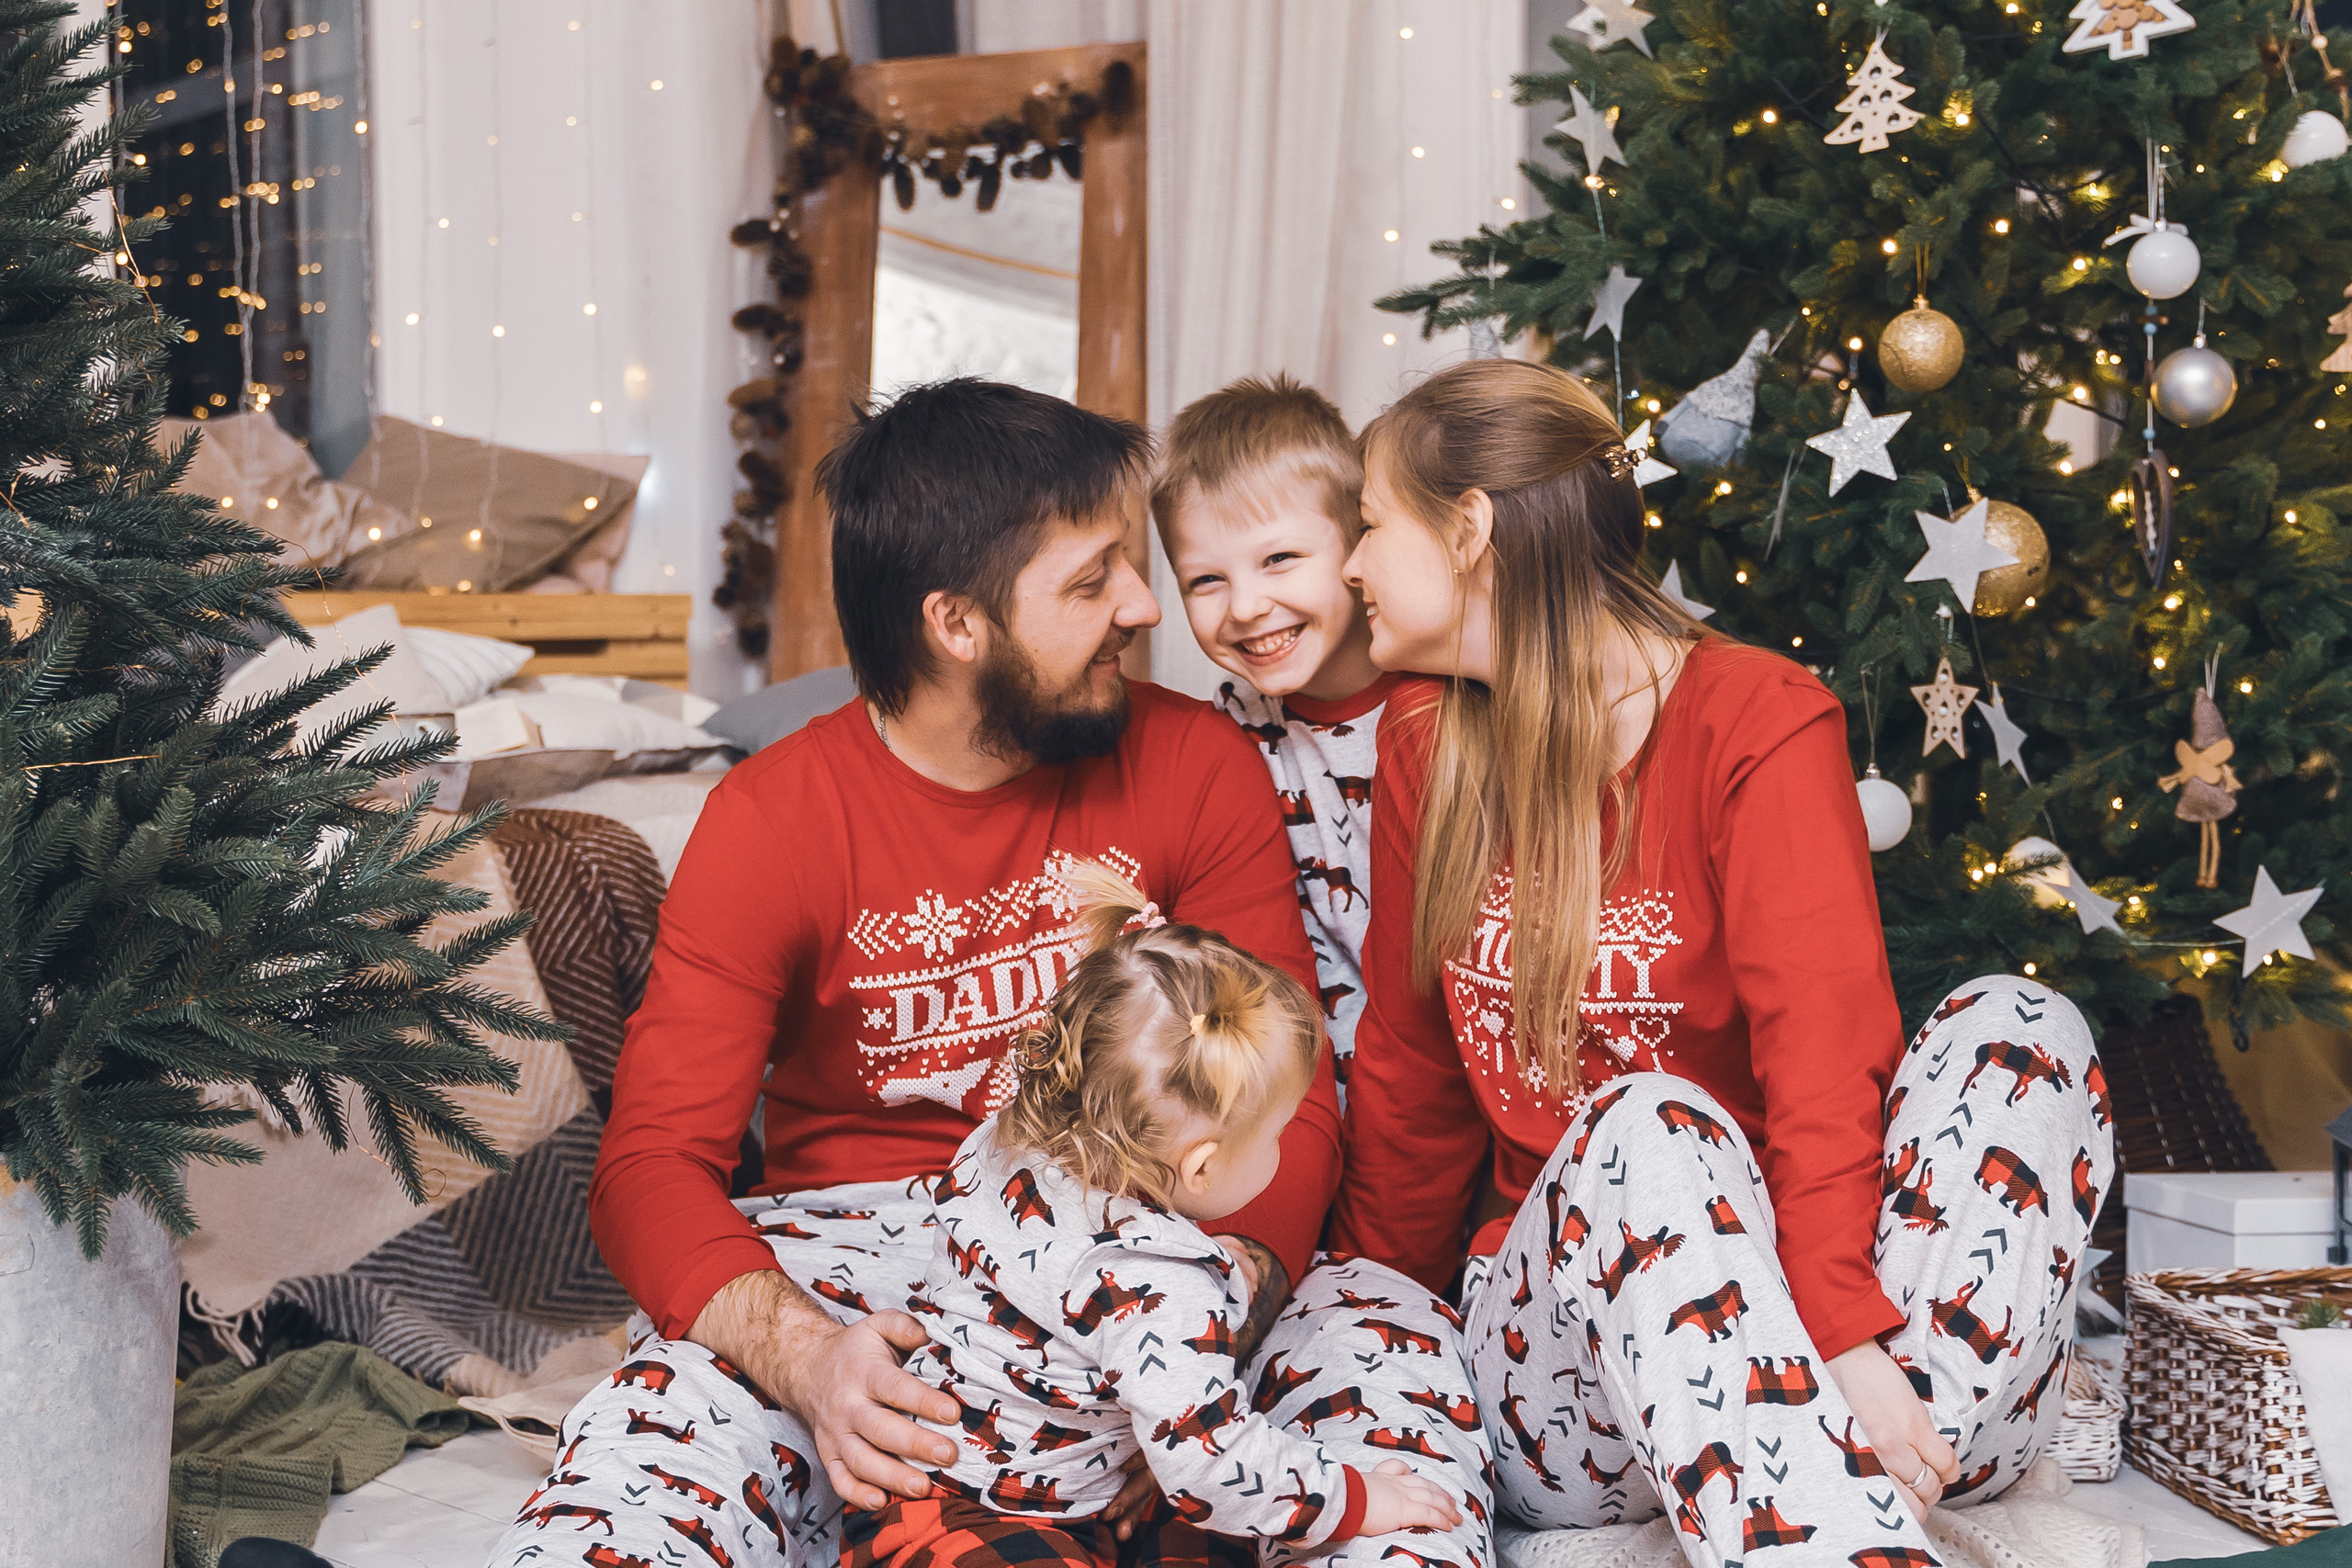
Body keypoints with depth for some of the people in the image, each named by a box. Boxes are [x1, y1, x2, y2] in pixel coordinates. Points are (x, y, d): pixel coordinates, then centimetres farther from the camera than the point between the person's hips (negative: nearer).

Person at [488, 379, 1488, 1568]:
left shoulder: (1197, 768, 0)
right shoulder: (771, 822, -6)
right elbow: (652, 1164, -10)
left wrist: (1232, 1281, -25)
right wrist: (805, 1355, -32)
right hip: (855, 1254, -1)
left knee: (1400, 1349, -28)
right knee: (656, 1429, -32)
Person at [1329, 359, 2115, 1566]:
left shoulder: (1760, 721, -5)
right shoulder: (1425, 753, 8)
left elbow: (1826, 1045, -18)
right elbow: (1407, 1071, 14)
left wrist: (1847, 1329, -31)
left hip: (1784, 1306, -1)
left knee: (2018, 1025, -23)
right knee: (1648, 1124, -31)